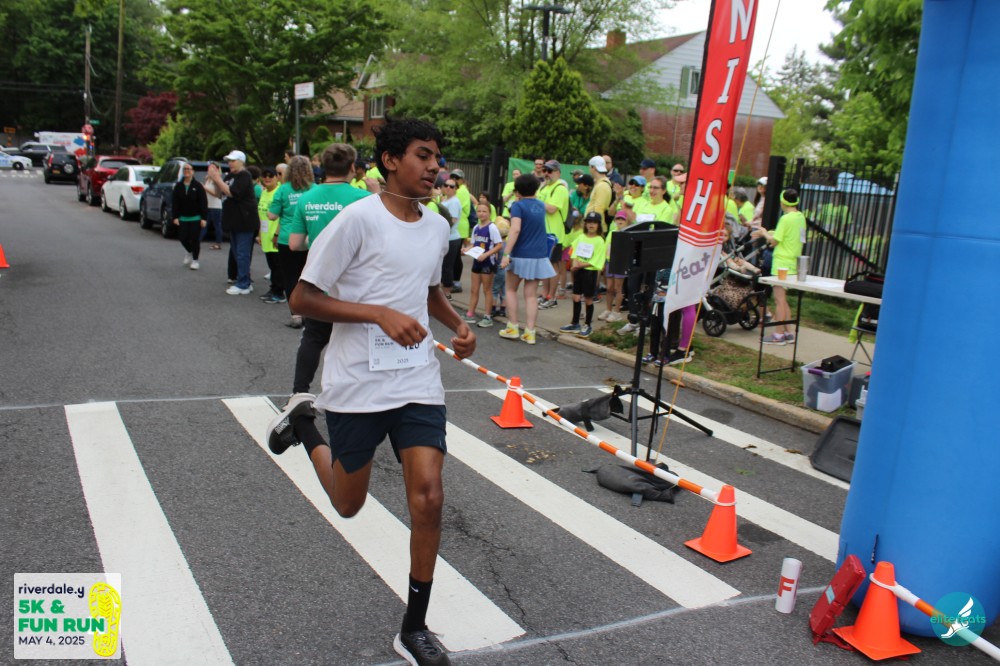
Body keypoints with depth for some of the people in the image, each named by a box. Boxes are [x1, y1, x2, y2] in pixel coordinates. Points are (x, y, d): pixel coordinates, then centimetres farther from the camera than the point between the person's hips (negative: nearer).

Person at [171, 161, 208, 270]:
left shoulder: (198, 186, -6)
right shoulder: (178, 186, 4)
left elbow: (203, 203, -9)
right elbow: (175, 203, 4)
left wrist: (204, 218, -13)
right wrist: (175, 217, -3)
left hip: (196, 218, -3)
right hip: (183, 218, 3)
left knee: (195, 239, -1)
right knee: (183, 238, 3)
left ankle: (195, 260, 14)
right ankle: (190, 252, 34)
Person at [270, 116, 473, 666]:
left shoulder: (438, 226, 7)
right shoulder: (359, 218, -13)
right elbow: (302, 299, -13)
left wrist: (457, 324, 6)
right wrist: (382, 315, -24)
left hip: (418, 381, 4)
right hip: (357, 383, -4)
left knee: (428, 497, -6)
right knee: (349, 504, 12)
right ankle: (304, 426, 41)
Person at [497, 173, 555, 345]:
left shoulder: (518, 205, -9)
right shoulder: (540, 206, 10)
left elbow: (515, 230, -23)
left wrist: (506, 254, -25)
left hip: (521, 255, -4)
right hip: (539, 256, 4)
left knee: (511, 289, 14)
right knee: (531, 294, 5)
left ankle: (513, 327, 12)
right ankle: (529, 332, 2)